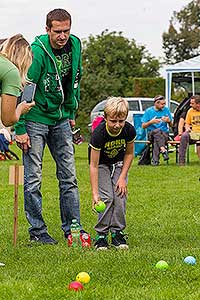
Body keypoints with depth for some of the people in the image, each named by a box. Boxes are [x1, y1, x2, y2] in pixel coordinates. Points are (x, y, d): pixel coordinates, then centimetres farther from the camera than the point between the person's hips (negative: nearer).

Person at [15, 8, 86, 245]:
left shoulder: (75, 45, -1)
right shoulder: (37, 52, -20)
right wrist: (19, 129, -18)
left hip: (60, 119, 6)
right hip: (35, 119, -6)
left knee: (68, 175, 6)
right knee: (33, 178, -3)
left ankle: (72, 228, 12)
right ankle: (37, 231, 6)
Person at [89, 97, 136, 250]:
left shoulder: (129, 130, -24)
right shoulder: (99, 133, -34)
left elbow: (129, 153, -4)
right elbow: (93, 166, -30)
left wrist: (122, 177, -12)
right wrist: (95, 193, -35)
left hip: (119, 164, 3)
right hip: (101, 164, -3)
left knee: (120, 196, -12)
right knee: (107, 198, -16)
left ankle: (118, 232, 0)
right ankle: (101, 235, -8)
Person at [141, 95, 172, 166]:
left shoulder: (166, 110, 9)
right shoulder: (148, 111, 3)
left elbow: (171, 125, 14)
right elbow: (143, 126, 2)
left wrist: (169, 121, -9)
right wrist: (151, 122, -16)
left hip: (164, 133, 1)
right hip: (151, 133, -1)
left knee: (156, 139, -36)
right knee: (157, 131, -38)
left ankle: (155, 159, -43)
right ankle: (163, 150, -55)